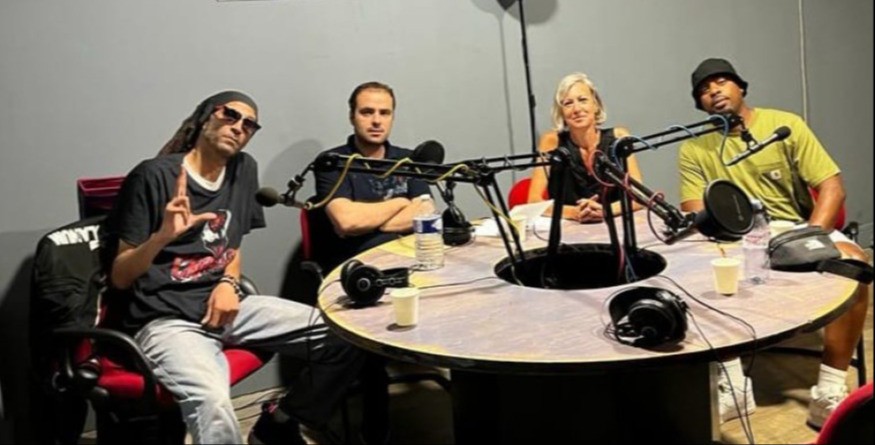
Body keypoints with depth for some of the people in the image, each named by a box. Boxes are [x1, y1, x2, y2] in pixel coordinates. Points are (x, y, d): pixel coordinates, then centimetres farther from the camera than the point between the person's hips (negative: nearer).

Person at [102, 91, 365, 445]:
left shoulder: (244, 169, 10)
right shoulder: (153, 175, -9)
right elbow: (119, 278, -7)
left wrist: (229, 284, -2)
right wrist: (163, 236, -26)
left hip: (222, 305, 7)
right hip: (166, 320, -6)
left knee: (348, 337, -7)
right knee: (214, 404, -40)